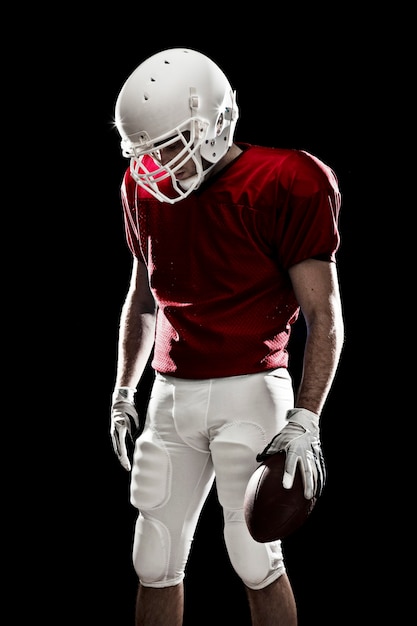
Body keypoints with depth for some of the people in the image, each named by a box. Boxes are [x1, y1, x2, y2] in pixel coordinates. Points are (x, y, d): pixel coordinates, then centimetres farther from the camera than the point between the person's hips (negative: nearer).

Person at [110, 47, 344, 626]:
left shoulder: (286, 186, -11)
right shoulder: (146, 187, 8)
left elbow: (324, 317, -10)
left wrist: (304, 421, -16)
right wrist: (123, 393, 17)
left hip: (248, 393, -5)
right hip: (171, 397, 6)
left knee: (256, 562, -1)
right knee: (155, 563, 8)